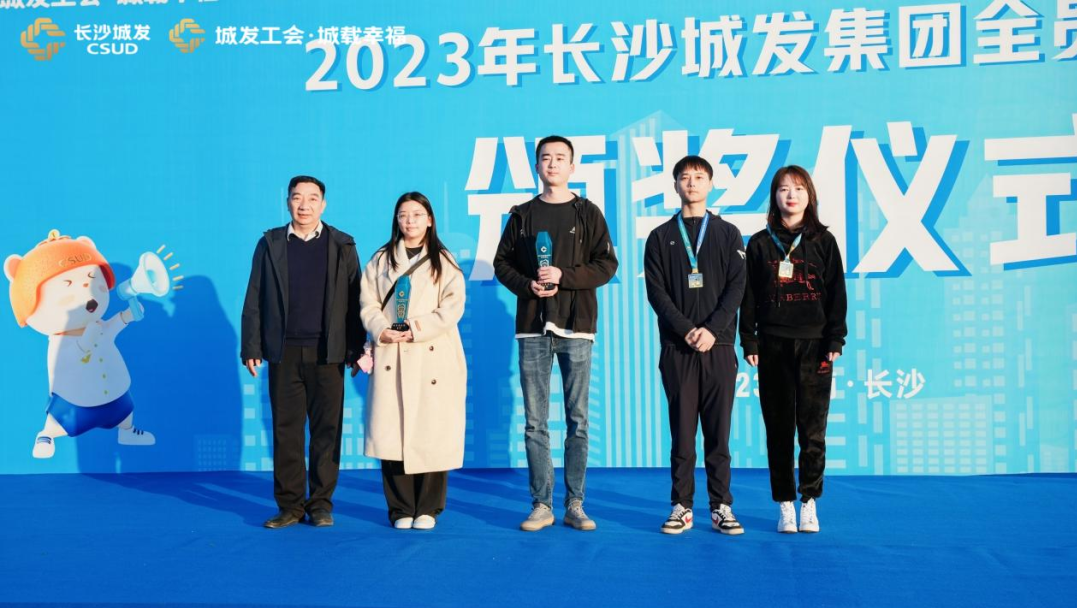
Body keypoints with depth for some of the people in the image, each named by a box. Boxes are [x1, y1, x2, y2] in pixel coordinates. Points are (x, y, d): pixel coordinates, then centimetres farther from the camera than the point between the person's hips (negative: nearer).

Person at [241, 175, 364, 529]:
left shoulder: (342, 246, 6)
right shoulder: (270, 244, 9)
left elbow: (354, 300, 2)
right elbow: (254, 300, 7)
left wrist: (356, 349, -3)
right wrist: (251, 348, 1)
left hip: (327, 353, -1)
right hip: (284, 352, 1)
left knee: (326, 430, 3)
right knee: (286, 429, 4)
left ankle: (321, 504, 12)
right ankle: (289, 505, 11)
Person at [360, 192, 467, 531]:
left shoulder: (444, 262, 9)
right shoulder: (381, 260, 15)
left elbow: (453, 307, -2)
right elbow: (369, 303, 7)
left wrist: (417, 330, -13)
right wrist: (382, 330, -12)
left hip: (434, 358, -1)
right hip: (391, 357, 2)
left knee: (432, 432, -3)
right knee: (391, 433, -3)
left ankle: (428, 509, 8)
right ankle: (401, 509, 6)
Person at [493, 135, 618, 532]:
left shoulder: (587, 213, 6)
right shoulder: (523, 215, 11)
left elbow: (607, 264, -1)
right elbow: (502, 263, 11)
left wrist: (564, 276, -13)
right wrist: (527, 285, -8)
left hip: (576, 327, -1)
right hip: (533, 326, 2)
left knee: (577, 421, 2)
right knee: (535, 422, 2)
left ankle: (575, 505, 9)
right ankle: (541, 504, 8)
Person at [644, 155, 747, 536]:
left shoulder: (728, 234, 10)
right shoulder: (661, 237, 9)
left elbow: (736, 287, 1)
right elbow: (656, 291, 1)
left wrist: (712, 329, -12)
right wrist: (686, 329, -12)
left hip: (719, 346, 0)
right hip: (677, 347, 0)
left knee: (718, 431, 2)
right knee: (681, 431, 1)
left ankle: (721, 507, 7)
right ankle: (681, 507, 7)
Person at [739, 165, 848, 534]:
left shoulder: (823, 241, 6)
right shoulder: (760, 244, 7)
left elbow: (836, 293, 4)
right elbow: (749, 297, 6)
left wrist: (835, 341, -3)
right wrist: (749, 343, -1)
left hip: (814, 345, 0)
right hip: (773, 347, 1)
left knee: (813, 431, 1)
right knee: (778, 430, 4)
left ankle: (809, 503, 11)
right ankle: (785, 505, 11)